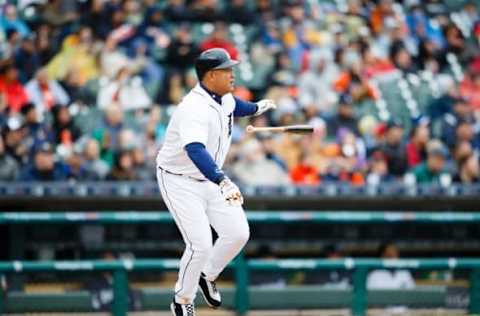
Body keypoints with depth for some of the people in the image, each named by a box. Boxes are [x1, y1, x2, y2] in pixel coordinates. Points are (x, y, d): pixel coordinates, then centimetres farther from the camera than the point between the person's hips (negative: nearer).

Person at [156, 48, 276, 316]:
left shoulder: (225, 99, -1)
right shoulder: (195, 109, -31)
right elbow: (195, 150, -48)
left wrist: (256, 108, 45)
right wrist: (223, 182, -62)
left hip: (211, 179, 8)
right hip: (181, 182, -8)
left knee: (238, 233, -1)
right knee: (200, 245, -15)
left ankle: (207, 276, 26)